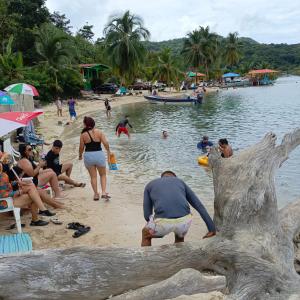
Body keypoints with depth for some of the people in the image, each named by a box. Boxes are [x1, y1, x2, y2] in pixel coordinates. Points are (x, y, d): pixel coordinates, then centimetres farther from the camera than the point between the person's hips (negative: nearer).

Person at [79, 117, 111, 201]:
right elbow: (106, 143, -10)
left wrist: (80, 155, 16)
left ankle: (96, 194, 19)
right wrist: (108, 151, 8)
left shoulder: (83, 134, -5)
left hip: (88, 155, 0)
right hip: (99, 154, 0)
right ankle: (104, 192, 3)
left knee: (93, 176, 14)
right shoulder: (99, 132, -5)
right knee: (103, 175, 17)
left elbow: (81, 147, -2)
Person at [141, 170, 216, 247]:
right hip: (184, 221, 2)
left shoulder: (149, 186, 26)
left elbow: (147, 215, 24)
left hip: (163, 222, -2)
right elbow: (199, 206, 23)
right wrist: (212, 229, 24)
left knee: (145, 234, 32)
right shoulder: (181, 183, 30)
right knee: (179, 237, 39)